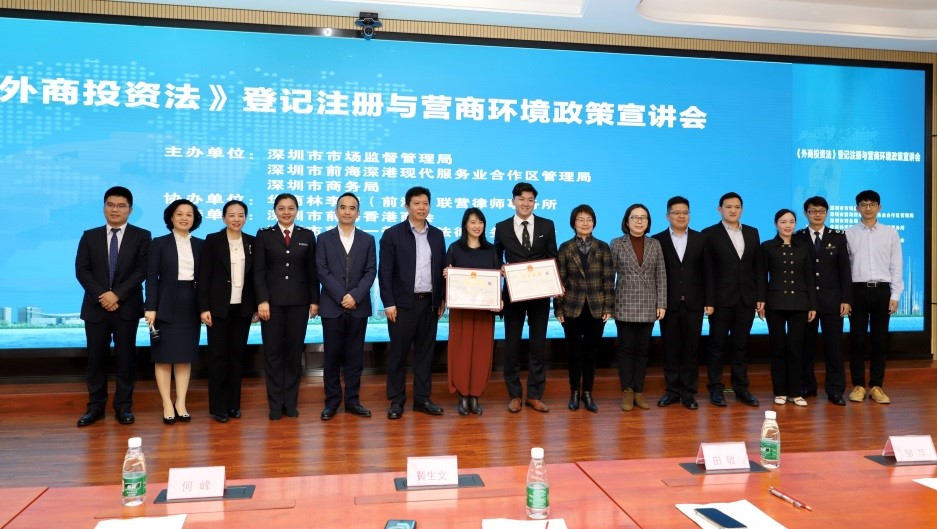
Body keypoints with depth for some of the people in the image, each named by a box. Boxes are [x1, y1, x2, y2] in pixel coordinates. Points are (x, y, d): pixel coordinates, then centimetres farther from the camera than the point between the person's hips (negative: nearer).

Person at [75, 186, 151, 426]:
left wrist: (117, 294, -15)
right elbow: (81, 270, 2)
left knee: (126, 357, 3)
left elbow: (142, 270, -6)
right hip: (95, 306, 2)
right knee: (96, 357, 6)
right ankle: (95, 406, 17)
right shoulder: (89, 236, 10)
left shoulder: (141, 236, 3)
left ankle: (123, 406, 12)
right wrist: (101, 295, -11)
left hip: (127, 306, -2)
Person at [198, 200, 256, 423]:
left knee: (237, 355, 8)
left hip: (243, 308, 3)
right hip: (219, 307, -3)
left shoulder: (252, 242, 6)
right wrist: (204, 308, -10)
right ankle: (218, 407, 11)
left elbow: (255, 276, 8)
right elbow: (204, 276, -5)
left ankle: (234, 404, 18)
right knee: (218, 356, 3)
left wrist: (256, 306, 5)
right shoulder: (212, 240, -2)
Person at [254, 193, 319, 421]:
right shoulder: (264, 235, 5)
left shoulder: (307, 236, 8)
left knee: (294, 352, 6)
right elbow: (258, 271, -1)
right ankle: (275, 404, 11)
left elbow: (312, 271, 7)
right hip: (272, 301, -1)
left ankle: (291, 403, 15)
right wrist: (262, 300, -10)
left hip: (298, 301, 1)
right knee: (273, 352, 2)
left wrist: (314, 300, 1)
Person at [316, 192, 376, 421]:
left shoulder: (367, 240, 9)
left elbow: (371, 271, 1)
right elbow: (322, 271, -4)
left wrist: (355, 296, -13)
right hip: (332, 307, -1)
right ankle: (332, 400, 15)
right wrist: (342, 297, -13)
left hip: (358, 307, 1)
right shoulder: (324, 238, 5)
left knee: (355, 356, 6)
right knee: (332, 355, 4)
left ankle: (352, 400, 16)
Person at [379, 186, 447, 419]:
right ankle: (396, 400, 13)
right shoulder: (392, 234, -2)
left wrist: (443, 299, 7)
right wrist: (388, 303, -11)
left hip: (430, 303, 4)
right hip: (402, 303, -4)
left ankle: (422, 398, 19)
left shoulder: (437, 235, 10)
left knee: (425, 351, 9)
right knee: (398, 353, 3)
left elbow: (442, 268, 13)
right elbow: (384, 272, -6)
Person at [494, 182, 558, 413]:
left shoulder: (547, 226, 4)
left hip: (540, 293, 1)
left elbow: (553, 258, 4)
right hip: (513, 293, 0)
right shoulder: (502, 227, 2)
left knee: (538, 344, 7)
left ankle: (535, 395, 17)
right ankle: (515, 395, 18)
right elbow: (496, 260, 8)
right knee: (512, 344, 6)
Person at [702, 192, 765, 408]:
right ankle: (716, 389, 12)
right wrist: (708, 300, -10)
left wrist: (760, 296, 3)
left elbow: (759, 267, 10)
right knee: (718, 345, 4)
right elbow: (706, 270, -5)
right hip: (721, 300, -3)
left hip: (747, 299, 4)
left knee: (740, 345, 10)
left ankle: (741, 389, 18)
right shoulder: (710, 234, -1)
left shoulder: (752, 233, 11)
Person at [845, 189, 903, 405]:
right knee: (857, 339, 2)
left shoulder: (891, 233, 7)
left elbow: (896, 267, 5)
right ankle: (858, 385, 11)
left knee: (879, 340, 5)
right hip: (857, 290, -1)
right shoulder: (849, 234, 3)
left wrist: (895, 295, -1)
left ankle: (876, 386, 14)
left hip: (882, 290, 1)